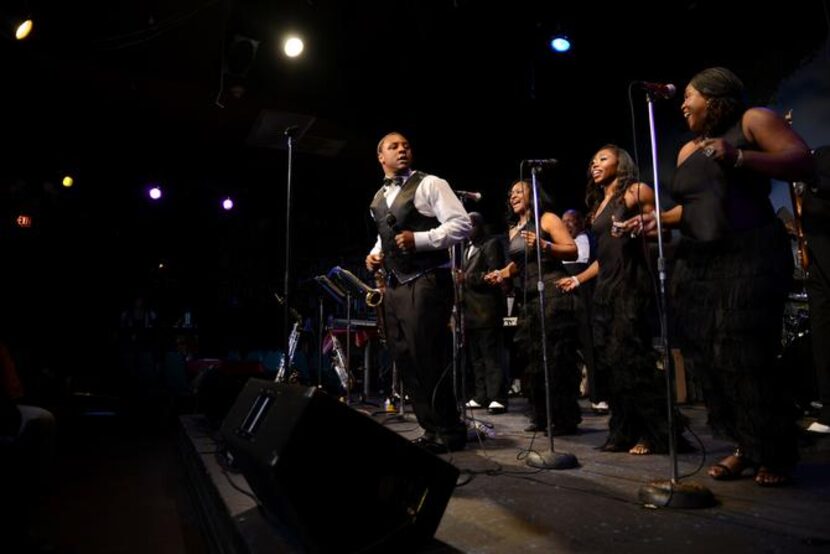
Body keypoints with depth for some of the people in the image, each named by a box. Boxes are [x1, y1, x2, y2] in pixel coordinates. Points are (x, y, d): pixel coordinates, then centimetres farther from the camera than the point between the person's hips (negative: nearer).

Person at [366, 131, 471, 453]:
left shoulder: (429, 184, -4)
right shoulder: (377, 199, 18)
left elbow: (461, 225, -12)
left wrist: (419, 239, -21)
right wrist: (375, 254, 10)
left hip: (426, 282, -8)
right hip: (395, 286, 8)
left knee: (427, 360, -7)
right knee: (405, 361, 9)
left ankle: (449, 432, 9)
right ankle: (432, 429, 22)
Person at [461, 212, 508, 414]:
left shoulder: (491, 244, -1)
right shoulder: (467, 249, 24)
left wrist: (468, 278, -15)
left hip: (486, 310, -8)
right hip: (471, 310, 8)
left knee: (491, 356, -9)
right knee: (476, 357, 9)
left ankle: (497, 398, -8)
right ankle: (481, 396, 15)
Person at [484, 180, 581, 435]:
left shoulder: (547, 219, 0)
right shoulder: (513, 230, 20)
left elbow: (573, 251, -7)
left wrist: (544, 245, -21)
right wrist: (502, 273, 10)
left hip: (553, 293, -7)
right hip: (529, 298, 8)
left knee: (557, 357, -9)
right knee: (534, 358, 7)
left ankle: (565, 419, -2)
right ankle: (542, 417, 14)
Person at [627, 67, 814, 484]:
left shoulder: (753, 120, 4)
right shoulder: (687, 150, 22)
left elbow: (802, 163, -7)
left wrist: (738, 158, -19)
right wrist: (658, 218, 10)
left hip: (749, 257, -6)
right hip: (695, 264, 7)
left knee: (746, 359, -10)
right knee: (708, 359, 2)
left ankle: (774, 454, 7)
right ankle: (745, 446, 14)